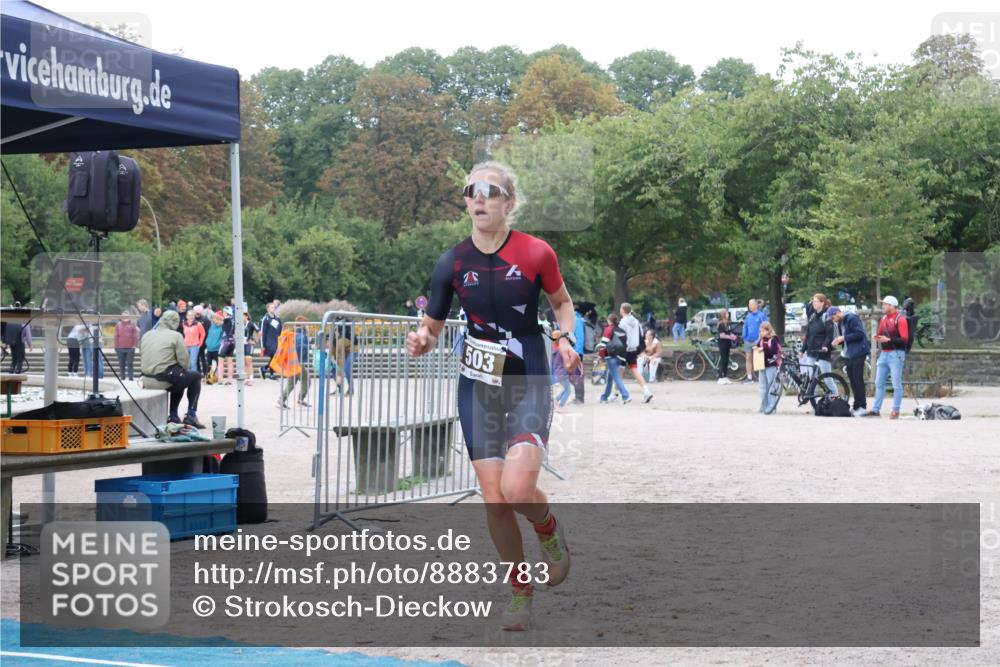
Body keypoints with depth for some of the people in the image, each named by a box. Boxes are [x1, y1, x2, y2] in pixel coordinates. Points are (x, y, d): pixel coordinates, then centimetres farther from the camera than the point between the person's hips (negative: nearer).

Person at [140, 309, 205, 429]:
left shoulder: (146, 335, 11)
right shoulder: (176, 336, -6)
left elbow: (141, 354, 15)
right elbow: (184, 362, -10)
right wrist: (181, 369, 14)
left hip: (147, 381, 7)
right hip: (165, 380, -7)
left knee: (178, 378, 34)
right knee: (196, 376, 18)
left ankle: (173, 416, 27)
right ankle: (191, 415, 10)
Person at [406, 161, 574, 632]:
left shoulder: (536, 253, -9)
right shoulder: (452, 263, -4)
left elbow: (562, 301, 9)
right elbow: (432, 329, 3)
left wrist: (567, 338, -9)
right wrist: (421, 342, -20)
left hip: (529, 384, -2)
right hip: (477, 386, 3)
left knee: (517, 489, -20)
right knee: (494, 499, 1)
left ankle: (550, 531, 15)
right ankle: (520, 593, 20)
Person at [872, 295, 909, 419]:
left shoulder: (900, 319, -9)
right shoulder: (883, 318, 14)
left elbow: (904, 339, -15)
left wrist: (889, 340, -22)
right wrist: (878, 337, 3)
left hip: (896, 354, -8)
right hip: (884, 353, 8)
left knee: (896, 384, -3)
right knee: (879, 383, 8)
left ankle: (896, 411, 2)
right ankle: (876, 409, 13)